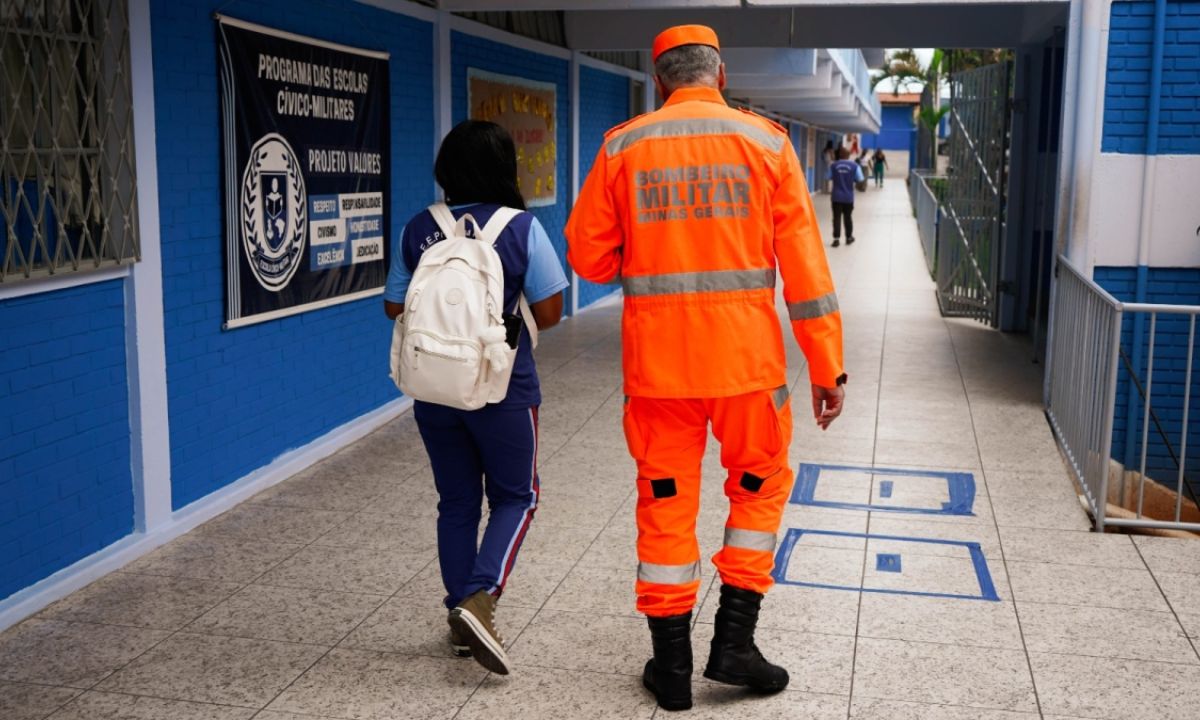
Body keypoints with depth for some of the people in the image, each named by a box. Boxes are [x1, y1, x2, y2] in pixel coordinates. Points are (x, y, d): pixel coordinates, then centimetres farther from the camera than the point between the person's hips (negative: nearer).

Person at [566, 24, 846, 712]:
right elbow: (805, 264, -4)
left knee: (666, 502, 12)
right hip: (746, 358, 0)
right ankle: (735, 640, 18)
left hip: (657, 360, 1)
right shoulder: (765, 141, -1)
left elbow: (589, 257, 2)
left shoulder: (622, 147, 1)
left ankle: (673, 666, 20)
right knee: (759, 486, 20)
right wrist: (826, 365, -1)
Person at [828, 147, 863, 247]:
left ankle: (836, 239, -8)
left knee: (837, 217, 0)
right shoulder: (855, 166, -6)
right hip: (849, 197, 1)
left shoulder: (833, 166, -4)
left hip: (837, 196, -1)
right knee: (848, 217, 14)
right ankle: (849, 237, 25)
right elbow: (860, 179, -2)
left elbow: (829, 177, 6)